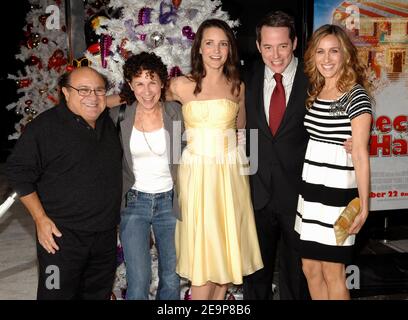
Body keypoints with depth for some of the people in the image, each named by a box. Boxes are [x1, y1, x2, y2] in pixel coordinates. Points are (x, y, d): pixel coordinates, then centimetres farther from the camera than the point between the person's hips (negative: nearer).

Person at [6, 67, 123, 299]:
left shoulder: (109, 123, 7)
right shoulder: (45, 126, -12)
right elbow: (19, 172, -9)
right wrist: (41, 219, -13)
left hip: (106, 234, 6)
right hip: (62, 235, -6)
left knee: (100, 293, 18)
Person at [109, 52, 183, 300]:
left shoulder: (176, 113, -5)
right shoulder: (118, 116, -6)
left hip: (169, 201, 1)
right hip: (134, 202, -1)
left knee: (172, 278, 11)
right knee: (139, 281, -4)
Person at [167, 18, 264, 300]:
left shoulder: (237, 87, 7)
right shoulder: (182, 85, 0)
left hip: (230, 173, 2)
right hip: (196, 172, -2)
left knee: (226, 244, 7)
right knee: (203, 248, -1)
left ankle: (220, 296, 22)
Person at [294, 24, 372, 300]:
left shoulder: (356, 96, -10)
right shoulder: (313, 93, 9)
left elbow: (361, 154, -14)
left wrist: (363, 205, -16)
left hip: (337, 192, -6)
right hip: (309, 189, 6)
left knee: (332, 273, 5)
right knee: (310, 268, 14)